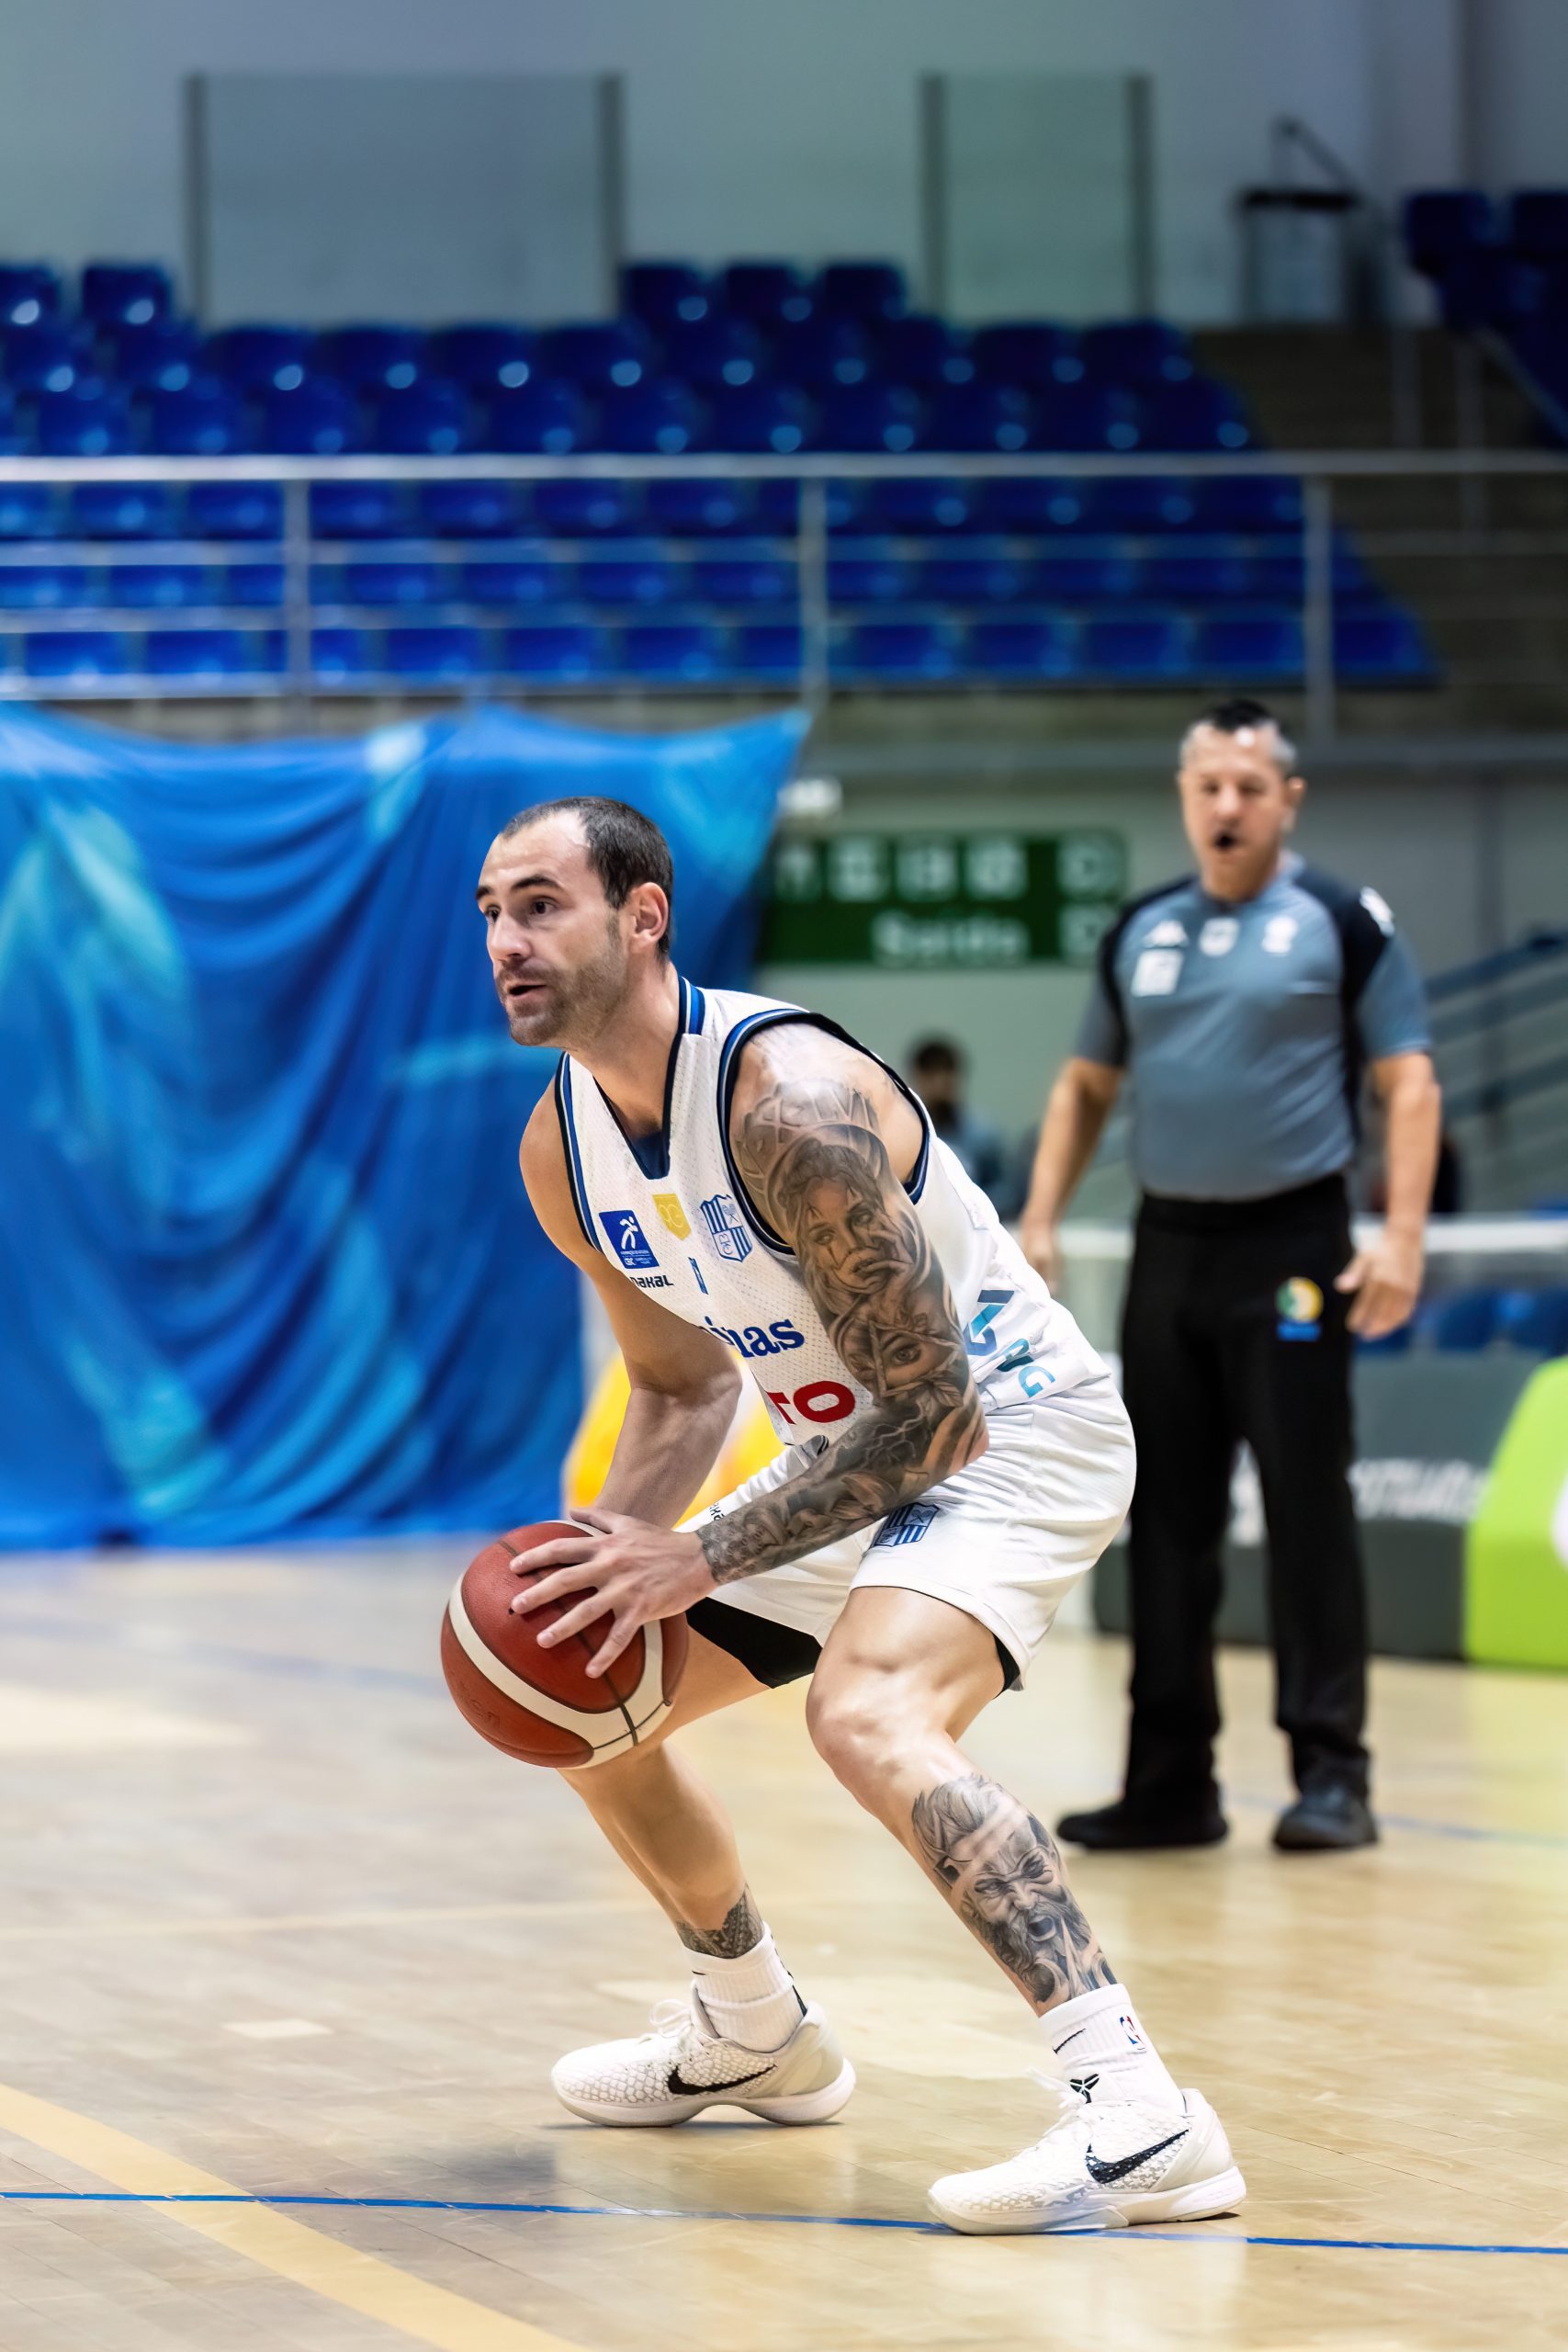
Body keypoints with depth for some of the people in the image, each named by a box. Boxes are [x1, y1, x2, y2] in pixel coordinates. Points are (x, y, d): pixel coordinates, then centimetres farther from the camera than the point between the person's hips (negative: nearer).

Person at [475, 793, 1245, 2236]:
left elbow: (933, 1411, -28)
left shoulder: (790, 1100, -30)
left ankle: (1140, 2115, -42)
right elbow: (684, 1389, 13)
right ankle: (756, 2036, 39)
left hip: (1015, 1432, -10)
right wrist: (606, 1549, -7)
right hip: (856, 1453, 10)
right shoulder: (562, 1153, -2)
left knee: (866, 1712, -36)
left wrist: (700, 1560, -31)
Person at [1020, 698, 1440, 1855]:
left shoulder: (1344, 923, -2)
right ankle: (1171, 1782, 12)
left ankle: (1332, 1776, -3)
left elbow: (1408, 1084, -6)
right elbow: (1087, 1084, 20)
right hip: (1169, 1247, 5)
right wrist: (1040, 1219, 9)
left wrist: (1401, 1237, -16)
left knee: (1308, 1512, -7)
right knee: (1167, 1522, 6)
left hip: (1291, 1251, -5)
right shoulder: (1140, 932, 12)